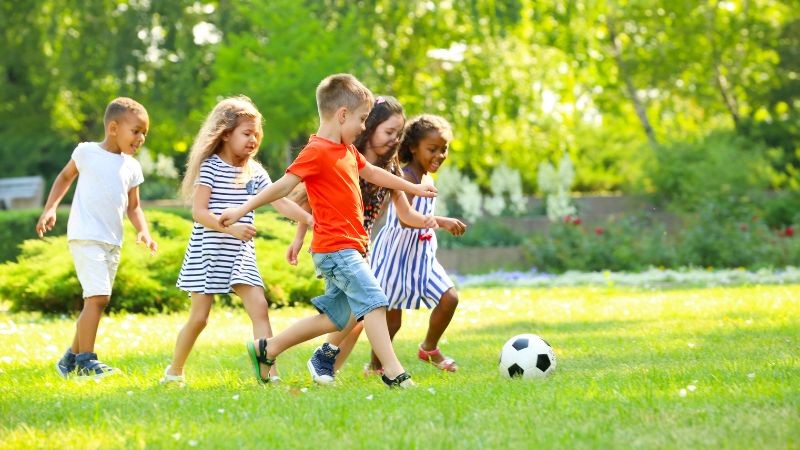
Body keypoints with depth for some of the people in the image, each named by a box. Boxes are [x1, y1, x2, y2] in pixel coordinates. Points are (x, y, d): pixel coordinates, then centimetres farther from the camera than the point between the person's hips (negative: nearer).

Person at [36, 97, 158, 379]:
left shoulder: (132, 167, 10)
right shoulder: (87, 152, -3)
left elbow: (133, 206, 15)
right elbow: (66, 176, 13)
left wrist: (143, 231, -3)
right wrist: (50, 208, 5)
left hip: (113, 243, 7)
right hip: (85, 237, -7)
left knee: (96, 301, 12)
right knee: (97, 297, -18)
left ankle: (71, 360, 25)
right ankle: (86, 361, -13)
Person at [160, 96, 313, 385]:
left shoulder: (255, 172, 6)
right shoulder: (210, 167, -10)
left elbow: (281, 203, 2)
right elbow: (199, 212, -17)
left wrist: (309, 219, -13)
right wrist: (230, 227, -29)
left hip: (240, 254, 5)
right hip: (207, 252, -5)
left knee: (259, 307, -10)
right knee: (199, 317, 1)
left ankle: (268, 371, -13)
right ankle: (174, 371, 19)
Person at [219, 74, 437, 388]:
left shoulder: (347, 151, 16)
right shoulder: (317, 152, -13)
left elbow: (372, 173, 32)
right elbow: (284, 185, -15)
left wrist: (413, 188, 41)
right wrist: (243, 210, -18)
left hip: (346, 247, 10)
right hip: (336, 247, -10)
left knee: (335, 318, 13)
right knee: (373, 303, -15)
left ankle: (266, 349, 21)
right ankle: (394, 374, -17)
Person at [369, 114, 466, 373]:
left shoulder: (428, 179, 11)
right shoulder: (406, 177, -19)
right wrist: (441, 222, -40)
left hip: (421, 254, 8)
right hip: (397, 252, -8)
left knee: (449, 298, -3)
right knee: (391, 317, 0)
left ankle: (429, 349, 17)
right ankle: (376, 366, 19)